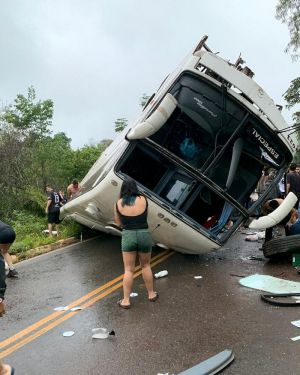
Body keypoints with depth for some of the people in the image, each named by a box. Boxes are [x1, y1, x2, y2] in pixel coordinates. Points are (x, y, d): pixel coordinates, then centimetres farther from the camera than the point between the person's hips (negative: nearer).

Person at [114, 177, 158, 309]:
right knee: (146, 266, 20)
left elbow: (119, 222, 4)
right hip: (144, 235, 1)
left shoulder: (118, 203, -3)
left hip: (128, 236, 0)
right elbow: (145, 215, 9)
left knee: (128, 270, 9)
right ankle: (151, 294, 31)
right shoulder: (143, 199, -3)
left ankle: (126, 300, 13)